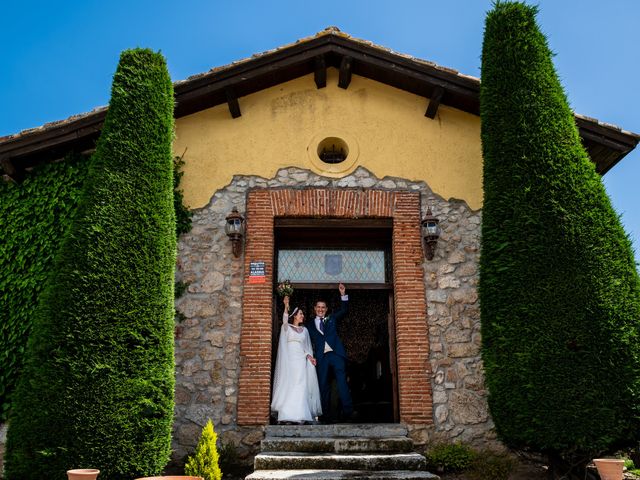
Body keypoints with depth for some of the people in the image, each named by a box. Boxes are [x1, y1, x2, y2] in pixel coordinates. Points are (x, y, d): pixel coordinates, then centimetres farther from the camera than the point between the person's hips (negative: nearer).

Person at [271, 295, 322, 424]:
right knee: (288, 386, -8)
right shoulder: (287, 327, 5)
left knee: (300, 387, -4)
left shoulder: (304, 330, 18)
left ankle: (299, 415, -3)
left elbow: (307, 346, 18)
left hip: (301, 360, 3)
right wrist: (286, 307, -36)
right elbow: (285, 320, -18)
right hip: (289, 360, -3)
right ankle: (286, 415, -7)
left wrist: (309, 356, -2)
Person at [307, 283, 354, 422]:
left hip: (336, 354, -1)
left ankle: (348, 412, -10)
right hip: (321, 357, 1)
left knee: (342, 382, -9)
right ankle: (325, 414, 7)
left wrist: (343, 295, -7)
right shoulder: (310, 326, 17)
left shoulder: (332, 319, 17)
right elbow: (309, 343, 13)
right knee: (323, 386, 3)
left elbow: (344, 310, 4)